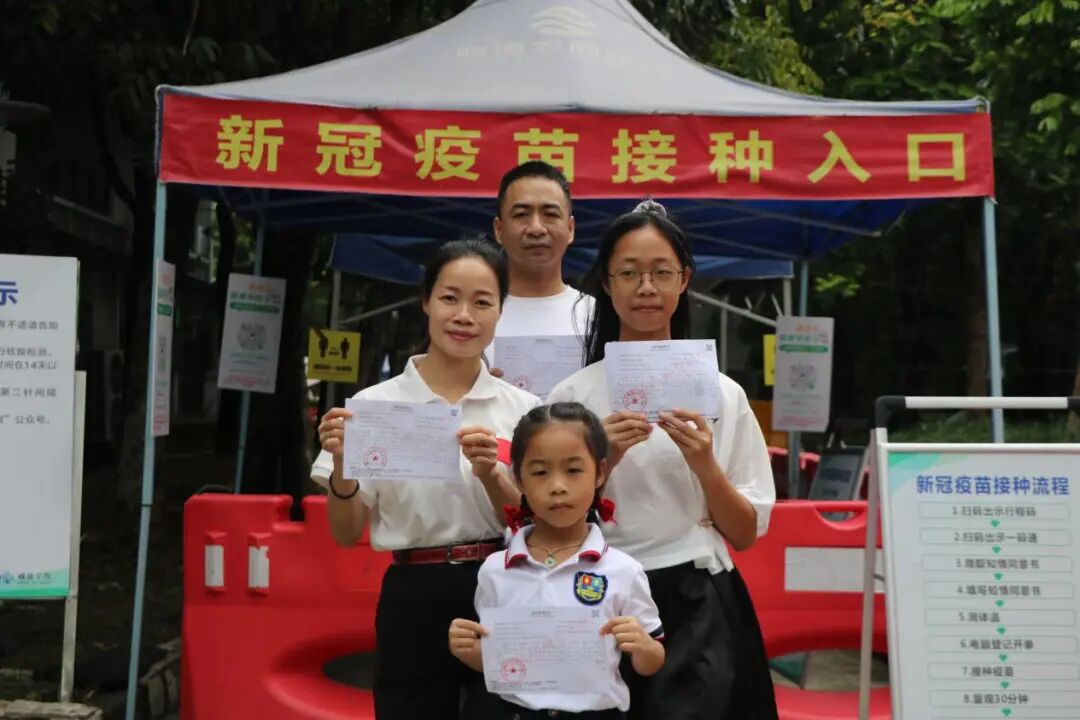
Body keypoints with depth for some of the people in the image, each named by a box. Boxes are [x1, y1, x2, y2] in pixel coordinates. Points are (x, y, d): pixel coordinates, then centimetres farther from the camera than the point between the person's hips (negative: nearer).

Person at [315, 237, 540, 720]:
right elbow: (347, 535, 1)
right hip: (413, 601, 0)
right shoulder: (375, 403, -3)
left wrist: (489, 473, -19)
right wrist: (342, 467, -18)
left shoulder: (523, 407, 0)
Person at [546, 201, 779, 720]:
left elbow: (746, 533, 3)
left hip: (696, 613, 0)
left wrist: (705, 466, -14)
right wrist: (602, 462, -15)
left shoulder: (721, 393, 2)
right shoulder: (572, 395, 0)